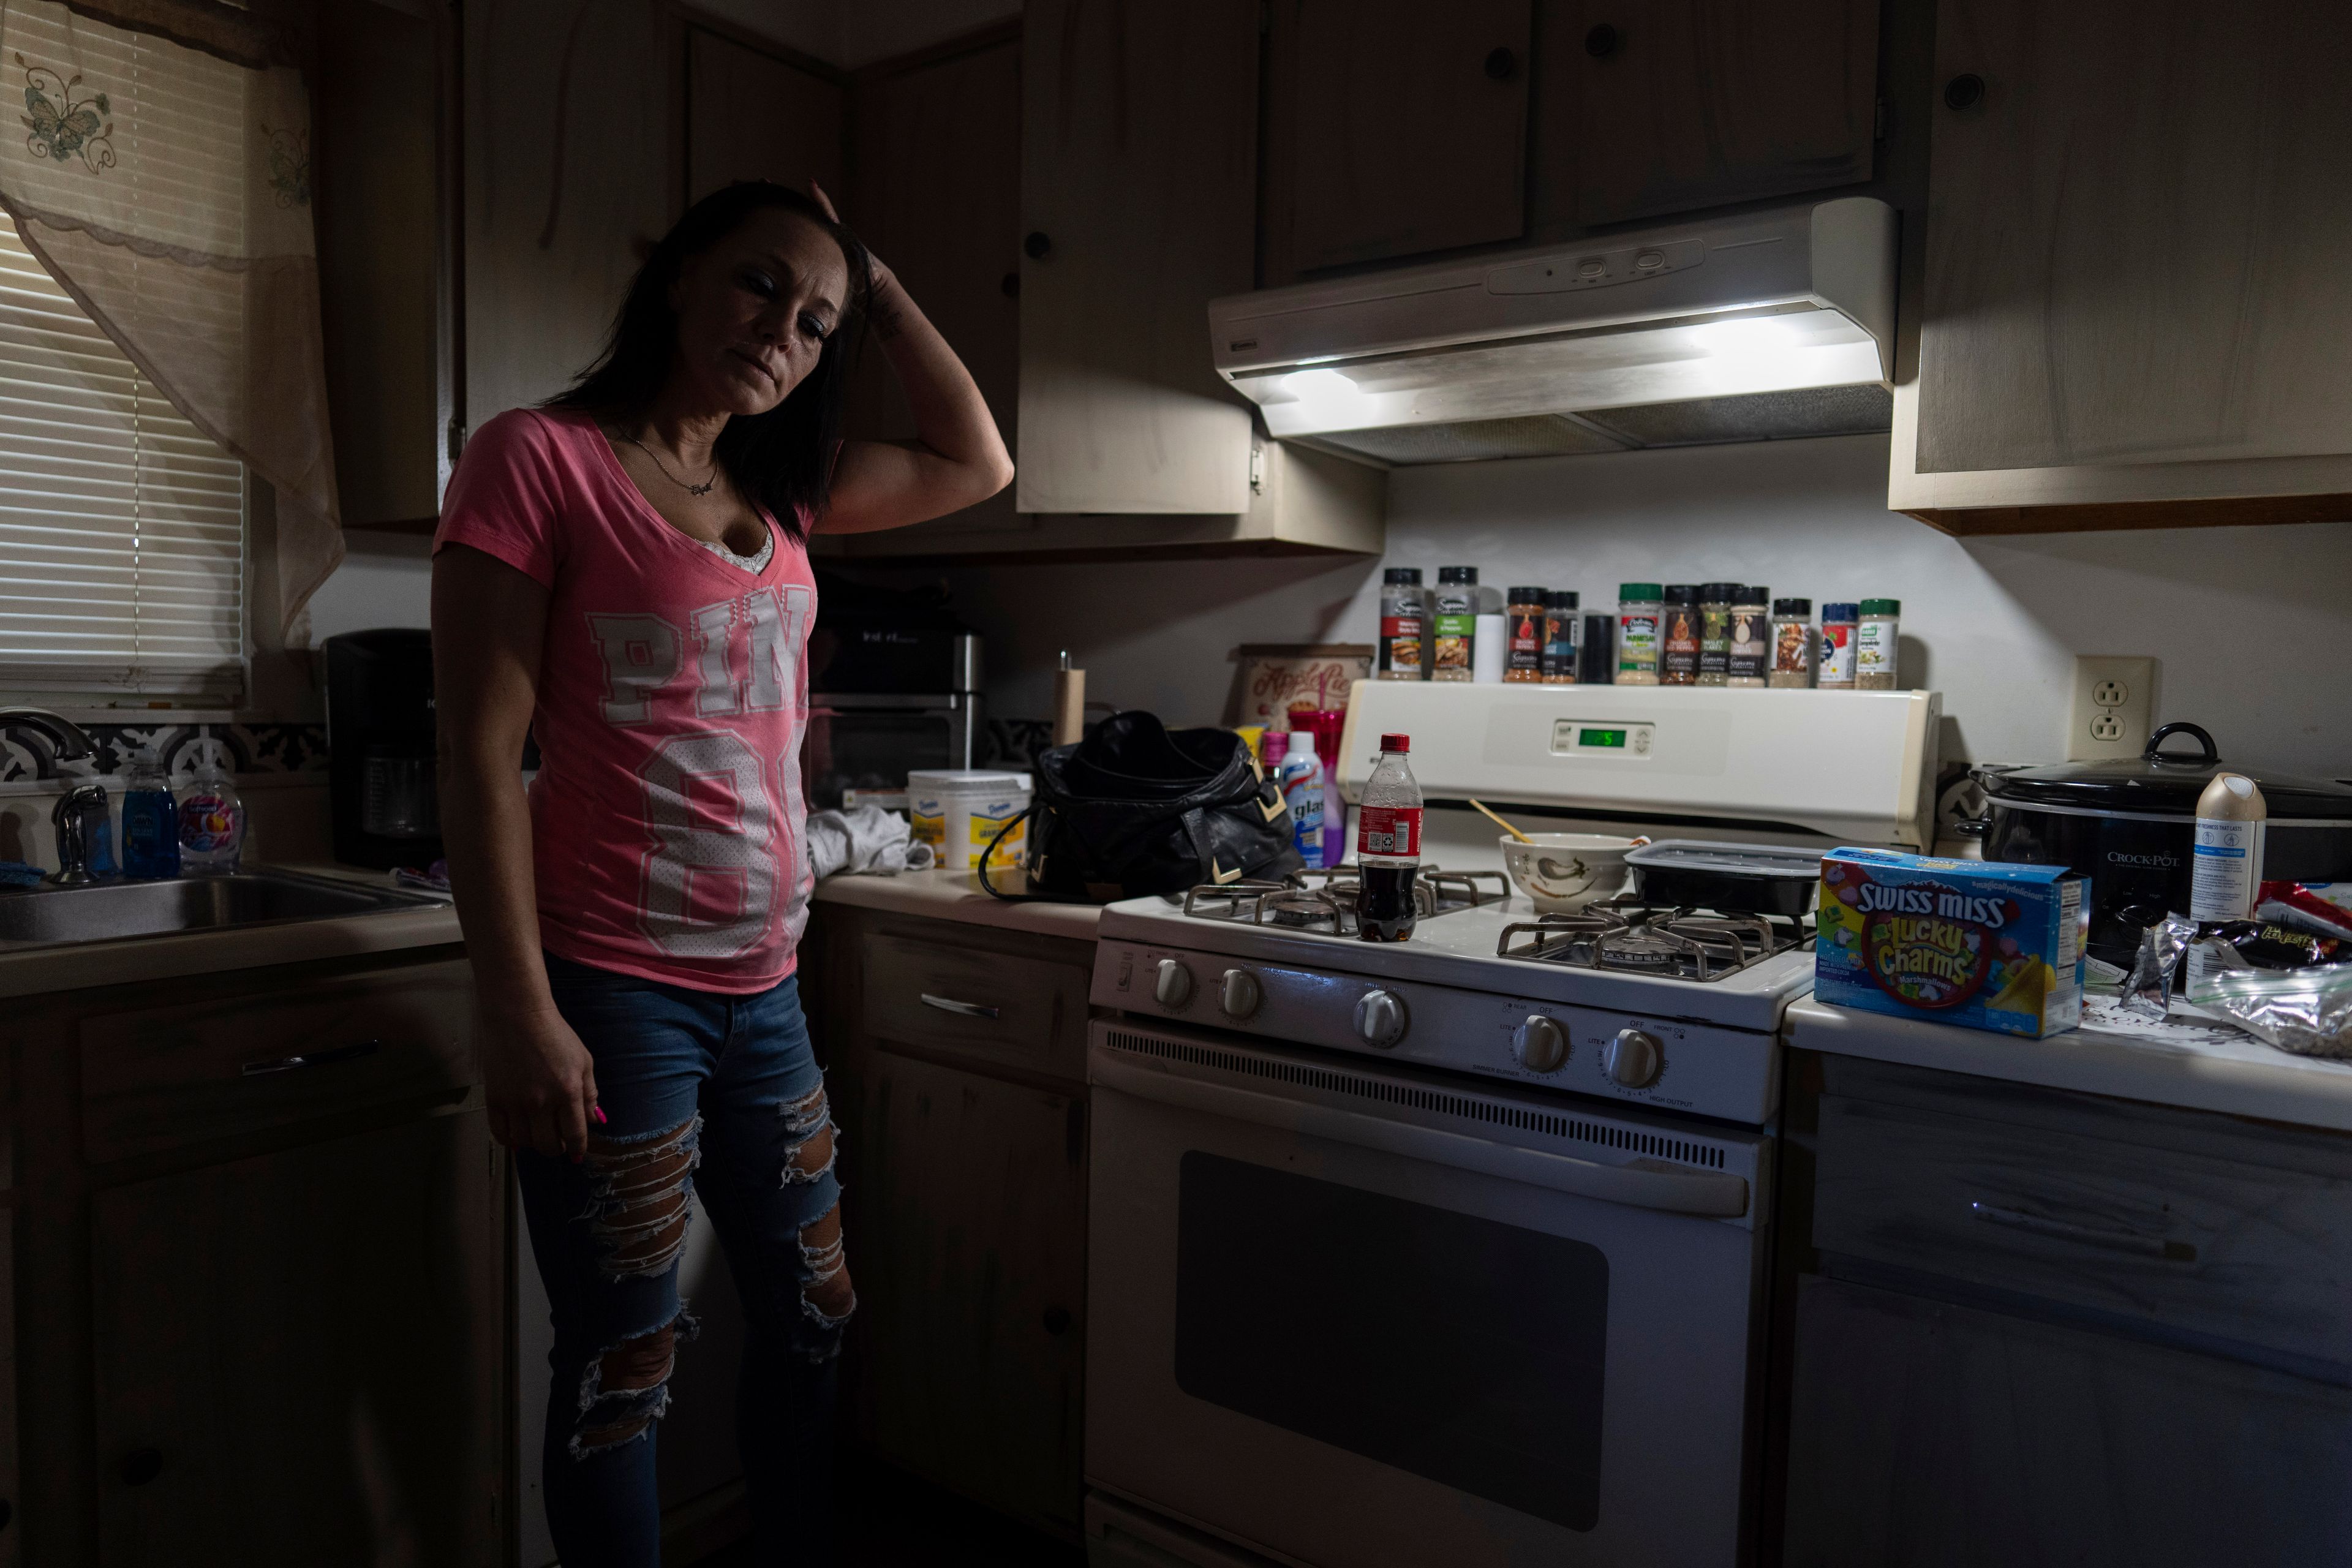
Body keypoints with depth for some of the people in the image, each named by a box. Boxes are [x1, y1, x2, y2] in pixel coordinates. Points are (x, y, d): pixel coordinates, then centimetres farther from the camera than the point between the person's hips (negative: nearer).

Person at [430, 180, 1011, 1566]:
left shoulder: (779, 490, 11)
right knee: (626, 1369, 8)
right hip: (616, 993, -7)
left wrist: (878, 285, 11)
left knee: (812, 1320, 19)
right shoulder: (543, 460, -8)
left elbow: (979, 465, 17)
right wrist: (520, 1012, -16)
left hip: (763, 987, 7)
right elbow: (481, 756, -12)